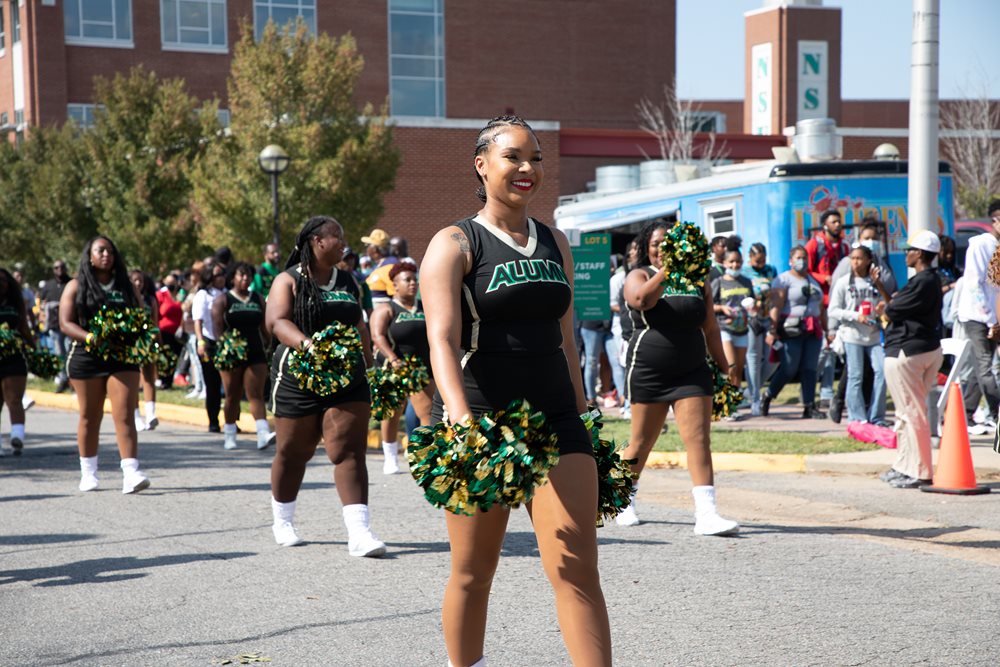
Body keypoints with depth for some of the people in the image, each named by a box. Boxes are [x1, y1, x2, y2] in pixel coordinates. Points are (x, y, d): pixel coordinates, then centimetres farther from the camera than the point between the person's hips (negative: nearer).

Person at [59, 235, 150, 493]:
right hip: (87, 358, -1)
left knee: (125, 416, -10)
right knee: (90, 417, 8)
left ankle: (130, 473, -18)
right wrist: (90, 338, -19)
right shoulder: (76, 286, 6)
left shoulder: (125, 286, 13)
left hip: (123, 358, 1)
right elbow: (65, 323, -3)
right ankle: (88, 474, 20)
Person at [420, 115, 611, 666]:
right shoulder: (455, 244, -4)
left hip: (554, 417, 4)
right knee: (473, 572, 7)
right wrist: (458, 411, -34)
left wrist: (581, 421, 18)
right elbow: (442, 337, -18)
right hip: (480, 422, -4)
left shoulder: (554, 243, 13)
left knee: (578, 569, -6)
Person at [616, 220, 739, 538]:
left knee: (699, 439, -10)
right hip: (648, 373, -2)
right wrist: (665, 272, -32)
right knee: (641, 442, 7)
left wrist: (725, 368, 13)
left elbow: (710, 328, 15)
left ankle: (706, 514, -15)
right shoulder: (640, 276, 0)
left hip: (691, 372, 2)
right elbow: (640, 299, -24)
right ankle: (624, 503, 27)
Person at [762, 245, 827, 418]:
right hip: (791, 331, -6)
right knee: (789, 369, -5)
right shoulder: (783, 280, -3)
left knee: (809, 369, 2)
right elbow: (776, 307, -13)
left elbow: (821, 308, 23)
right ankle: (767, 396, 14)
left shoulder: (813, 281, 20)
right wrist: (772, 331, -22)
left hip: (813, 332, 6)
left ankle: (809, 407, 3)